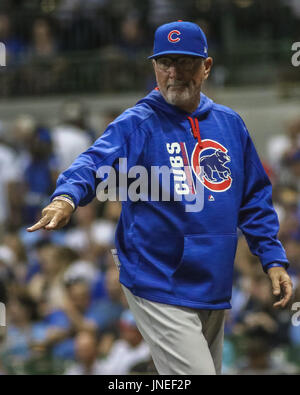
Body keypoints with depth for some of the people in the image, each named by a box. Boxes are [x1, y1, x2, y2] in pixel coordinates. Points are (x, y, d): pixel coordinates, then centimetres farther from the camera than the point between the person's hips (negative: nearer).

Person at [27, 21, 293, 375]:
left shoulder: (229, 124, 10)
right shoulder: (136, 125, -7)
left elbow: (255, 198, 16)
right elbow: (95, 162, -24)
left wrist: (273, 259, 8)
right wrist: (67, 197, -45)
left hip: (215, 290, 6)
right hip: (159, 289, -6)